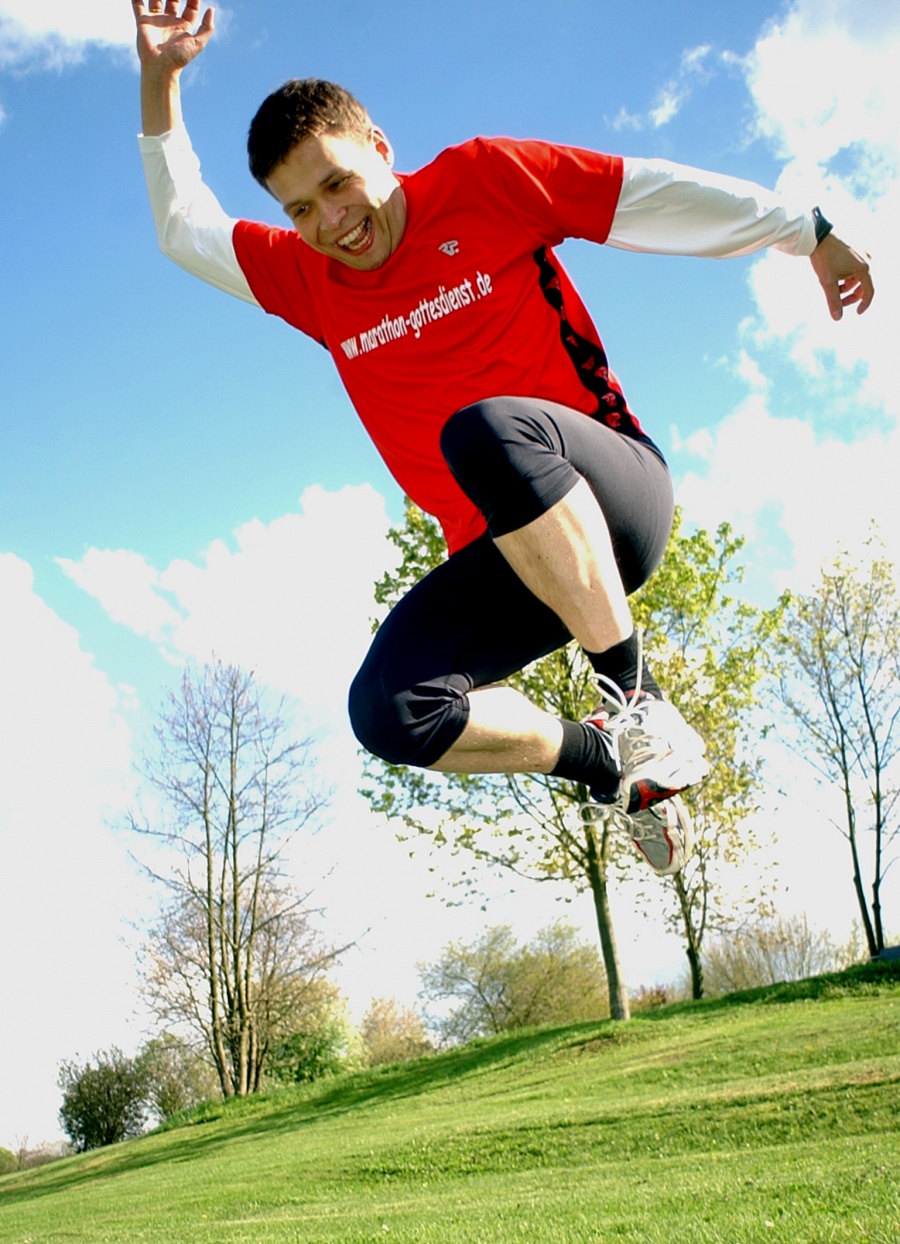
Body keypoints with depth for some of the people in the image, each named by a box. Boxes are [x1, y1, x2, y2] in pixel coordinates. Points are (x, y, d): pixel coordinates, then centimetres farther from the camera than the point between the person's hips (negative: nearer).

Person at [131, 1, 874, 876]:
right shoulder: (308, 280, 12)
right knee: (387, 710, -20)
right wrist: (159, 81, 8)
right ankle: (614, 765, 3)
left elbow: (659, 196, 3)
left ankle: (637, 702, -24)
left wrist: (808, 235, 5)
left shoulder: (482, 181, 1)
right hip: (502, 559, 5)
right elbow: (185, 228, 19)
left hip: (612, 495, -4)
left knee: (485, 431, -39)